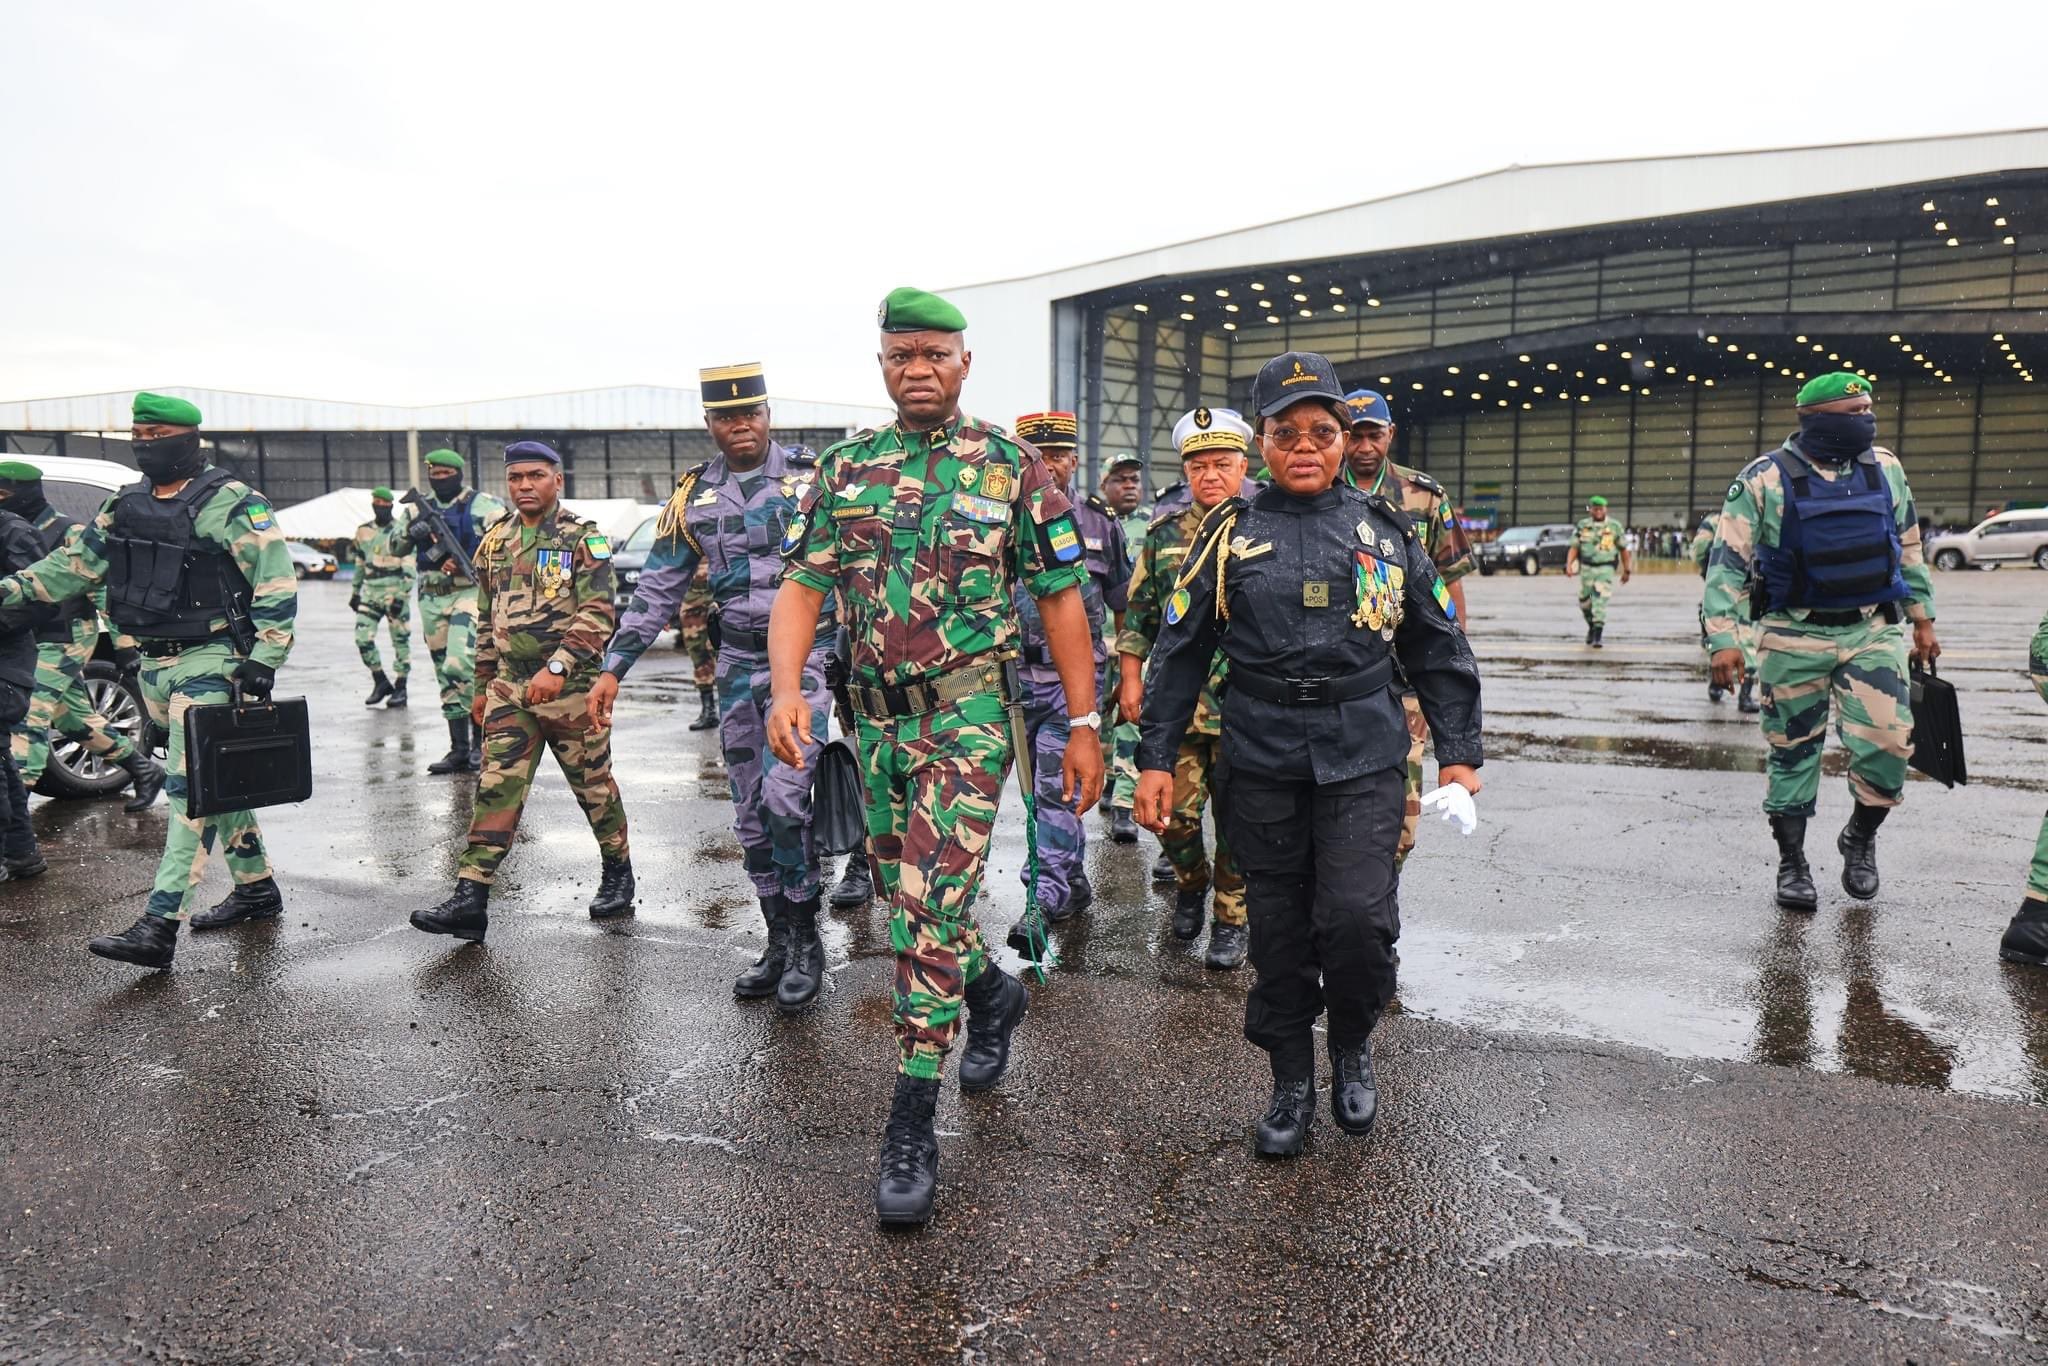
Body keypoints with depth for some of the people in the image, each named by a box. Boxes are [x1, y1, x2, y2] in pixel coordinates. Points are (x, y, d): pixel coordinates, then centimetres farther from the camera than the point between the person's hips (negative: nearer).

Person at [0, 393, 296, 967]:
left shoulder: (231, 504, -11)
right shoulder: (127, 504, 11)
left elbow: (277, 582, -15)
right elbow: (75, 561, 18)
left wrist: (264, 659, -20)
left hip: (211, 664, -8)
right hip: (156, 665, 8)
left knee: (191, 787, -11)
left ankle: (159, 927, -15)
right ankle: (257, 889, 26)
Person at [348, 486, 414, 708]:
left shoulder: (401, 532, -5)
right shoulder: (363, 531, 11)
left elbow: (408, 568, -9)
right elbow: (360, 564, 20)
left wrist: (401, 597, -16)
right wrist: (355, 591, 19)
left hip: (395, 593, -5)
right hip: (370, 592, 5)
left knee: (400, 641, 2)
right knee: (362, 638, -4)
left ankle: (400, 688, 10)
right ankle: (380, 681, 11)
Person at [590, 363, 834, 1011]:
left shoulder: (812, 477, -3)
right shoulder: (693, 496, 6)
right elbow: (656, 590, 8)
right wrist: (613, 668, 3)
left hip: (805, 653, -4)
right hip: (738, 662, 4)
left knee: (783, 793, -17)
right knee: (751, 812, 8)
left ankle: (805, 942, -1)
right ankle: (779, 942, 21)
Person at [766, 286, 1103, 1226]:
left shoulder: (1011, 468, -2)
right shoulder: (845, 470, 7)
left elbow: (1061, 598, -1)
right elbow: (800, 589, 2)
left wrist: (1083, 724, -5)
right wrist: (786, 688, -15)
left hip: (968, 717, -5)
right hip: (876, 718, 5)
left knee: (931, 906, -12)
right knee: (909, 897, 16)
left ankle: (912, 1125, -3)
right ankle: (993, 993, 46)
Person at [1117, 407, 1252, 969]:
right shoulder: (1164, 533, 9)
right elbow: (1138, 612, 12)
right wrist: (1130, 678, 6)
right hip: (1176, 701, 2)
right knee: (1173, 814, 1)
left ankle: (1232, 919, 22)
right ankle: (1191, 885, 32)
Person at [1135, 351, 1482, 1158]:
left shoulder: (1385, 531, 7)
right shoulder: (1229, 534, 4)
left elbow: (1438, 651, 13)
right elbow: (1179, 653, 5)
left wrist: (1458, 751, 10)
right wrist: (1156, 758, 1)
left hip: (1363, 758, 0)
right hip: (1261, 760, 1)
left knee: (1356, 916, -12)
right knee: (1278, 928, 7)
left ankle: (1352, 1045, 19)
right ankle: (1291, 1083, 26)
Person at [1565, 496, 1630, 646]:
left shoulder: (1614, 526, -2)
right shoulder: (1582, 525, 2)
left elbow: (1623, 549, 7)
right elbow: (1574, 548, 1)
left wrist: (1627, 571, 9)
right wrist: (1568, 565, -14)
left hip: (1605, 569, -3)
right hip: (1586, 568, 3)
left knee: (1600, 601, -14)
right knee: (1584, 603, 11)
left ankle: (1597, 637, -14)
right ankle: (1591, 626, 39)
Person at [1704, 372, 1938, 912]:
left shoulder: (1885, 468, 6)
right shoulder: (1764, 479, -7)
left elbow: (1909, 549, 18)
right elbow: (1726, 563, -7)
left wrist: (1922, 619, 18)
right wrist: (1724, 638, -14)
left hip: (1873, 631, 3)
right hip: (1794, 636, -3)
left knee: (1888, 743, -6)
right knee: (1792, 751, 6)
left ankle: (1860, 838, 21)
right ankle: (1792, 864, 20)